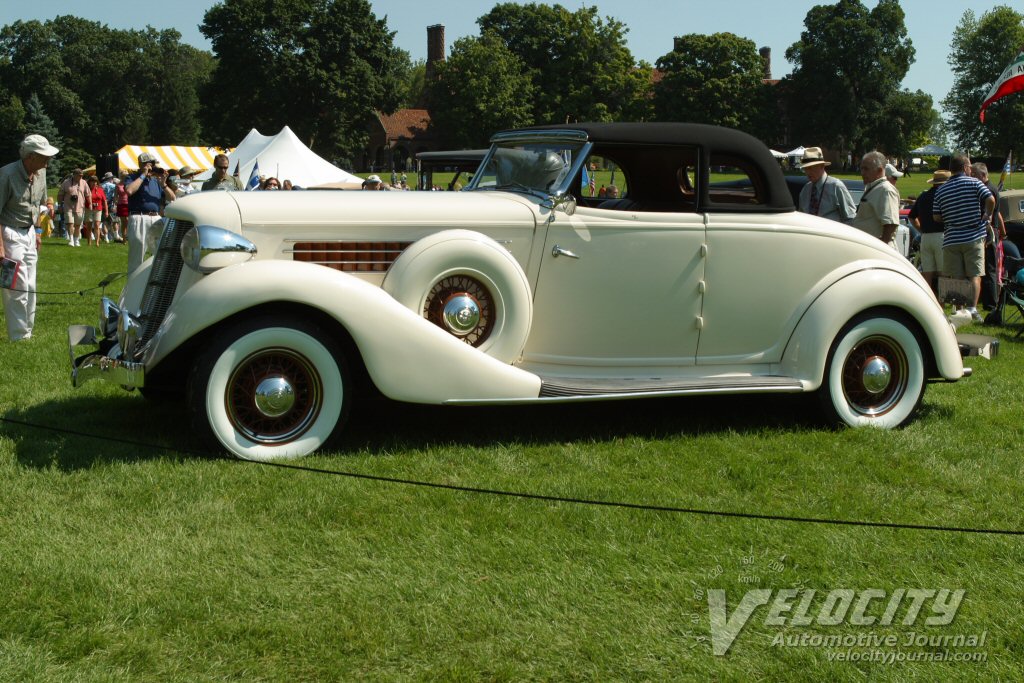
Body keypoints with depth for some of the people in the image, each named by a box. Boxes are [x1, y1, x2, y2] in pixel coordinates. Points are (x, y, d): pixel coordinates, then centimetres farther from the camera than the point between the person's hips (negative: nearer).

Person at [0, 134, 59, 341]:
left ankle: (27, 330, 20)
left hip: (29, 232, 7)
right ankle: (19, 336, 0)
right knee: (18, 286, -7)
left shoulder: (40, 173, 3)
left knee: (30, 286, 10)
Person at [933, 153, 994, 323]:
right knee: (975, 275, 1)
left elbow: (937, 217, 4)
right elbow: (990, 200, -16)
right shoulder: (974, 183, -3)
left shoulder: (941, 190, 6)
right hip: (973, 237, -2)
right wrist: (987, 215, 1)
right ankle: (972, 307, -10)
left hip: (951, 239, 3)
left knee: (955, 278, 6)